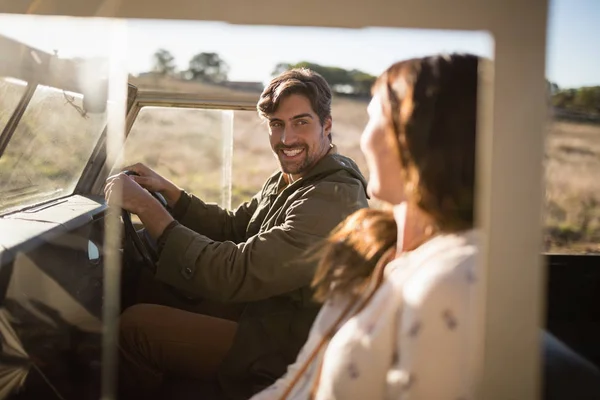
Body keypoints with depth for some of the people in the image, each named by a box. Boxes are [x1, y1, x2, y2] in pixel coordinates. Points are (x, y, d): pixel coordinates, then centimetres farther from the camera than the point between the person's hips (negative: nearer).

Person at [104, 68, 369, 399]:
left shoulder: (332, 199, -28)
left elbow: (234, 274, -32)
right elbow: (231, 227, 15)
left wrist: (145, 207, -25)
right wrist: (166, 189, 2)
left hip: (282, 365, -9)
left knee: (135, 324, -5)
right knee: (138, 321, 14)